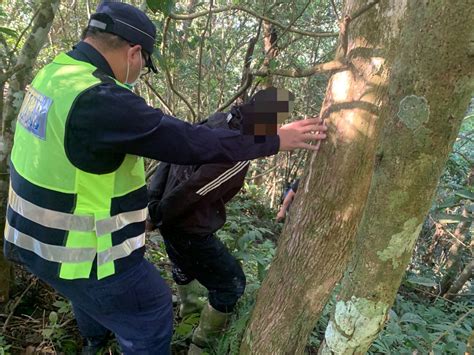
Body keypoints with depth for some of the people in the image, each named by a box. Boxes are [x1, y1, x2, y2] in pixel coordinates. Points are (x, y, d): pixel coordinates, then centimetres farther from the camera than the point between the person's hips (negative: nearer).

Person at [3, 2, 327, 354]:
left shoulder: (55, 73, -1)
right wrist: (273, 141, -20)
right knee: (152, 312, 13)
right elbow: (189, 142, -30)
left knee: (90, 294, 37)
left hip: (36, 235, 10)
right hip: (78, 254, -9)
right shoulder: (100, 100, -30)